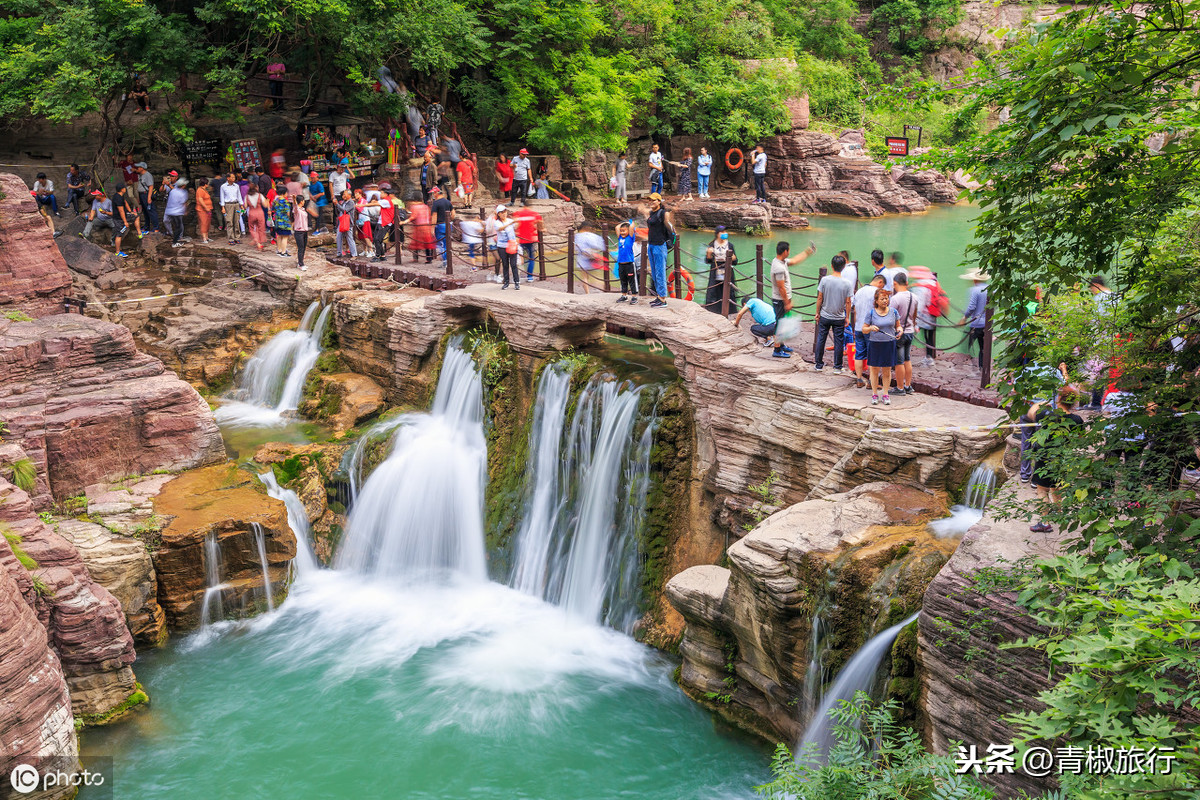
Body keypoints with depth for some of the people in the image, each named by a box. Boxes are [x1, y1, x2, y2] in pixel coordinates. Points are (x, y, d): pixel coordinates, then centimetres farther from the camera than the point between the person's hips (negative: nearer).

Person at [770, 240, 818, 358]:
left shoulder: (782, 261, 4)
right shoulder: (779, 267, -27)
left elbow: (794, 261, 24)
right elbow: (781, 288, -24)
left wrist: (807, 252, 29)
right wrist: (787, 303, -18)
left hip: (783, 299, 10)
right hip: (780, 300, -10)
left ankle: (780, 344, 34)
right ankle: (777, 350, 2)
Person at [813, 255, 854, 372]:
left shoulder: (825, 280, -11)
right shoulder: (847, 283, -11)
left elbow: (820, 298, -6)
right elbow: (848, 302, -6)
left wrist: (817, 313, 6)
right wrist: (847, 317, 5)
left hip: (824, 316, 1)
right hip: (839, 318, -1)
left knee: (821, 339, 13)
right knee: (839, 341, 9)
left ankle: (819, 364, 21)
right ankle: (837, 367, 15)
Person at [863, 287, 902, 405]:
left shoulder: (893, 311, 3)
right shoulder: (871, 313, -4)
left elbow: (898, 325, 13)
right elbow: (864, 330, 0)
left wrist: (899, 330, -10)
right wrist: (871, 328, -22)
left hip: (889, 344, 2)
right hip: (875, 344, -2)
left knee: (887, 371, 6)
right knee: (874, 370, 4)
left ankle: (886, 394, 16)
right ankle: (874, 394, 16)